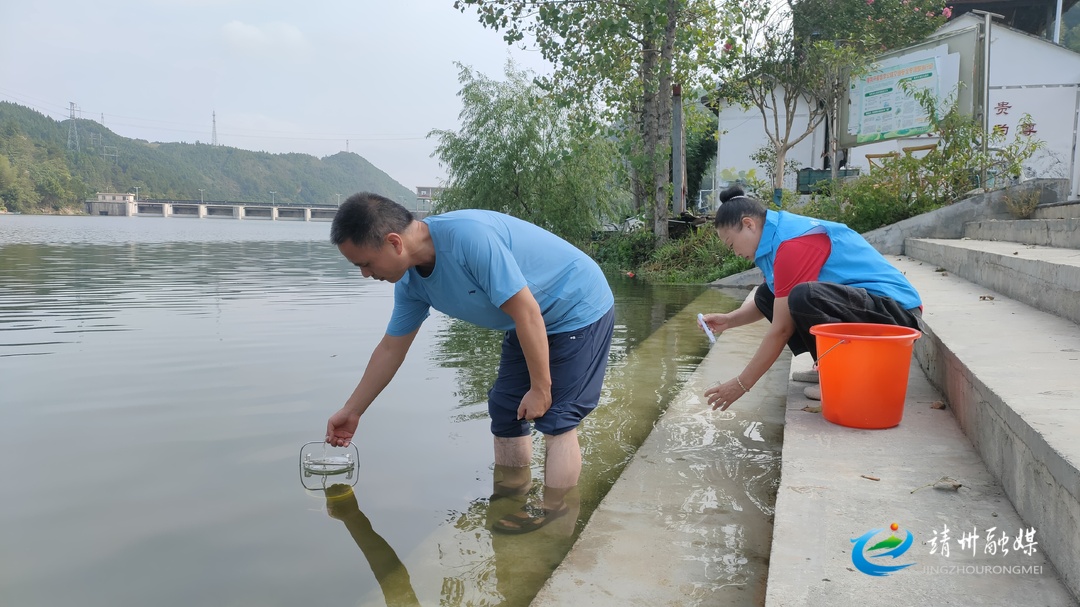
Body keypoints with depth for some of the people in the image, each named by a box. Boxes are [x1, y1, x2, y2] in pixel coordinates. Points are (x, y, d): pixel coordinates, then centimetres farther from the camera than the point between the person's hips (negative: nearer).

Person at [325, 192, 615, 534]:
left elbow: (528, 314, -31)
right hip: (533, 323, 8)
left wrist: (540, 388, -21)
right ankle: (507, 502, 24)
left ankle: (553, 516, 5)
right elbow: (390, 350, 5)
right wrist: (351, 412, 12)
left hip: (580, 309, -8)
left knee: (556, 419, -7)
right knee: (504, 410, 9)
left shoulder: (470, 237, -36)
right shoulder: (411, 282, -8)